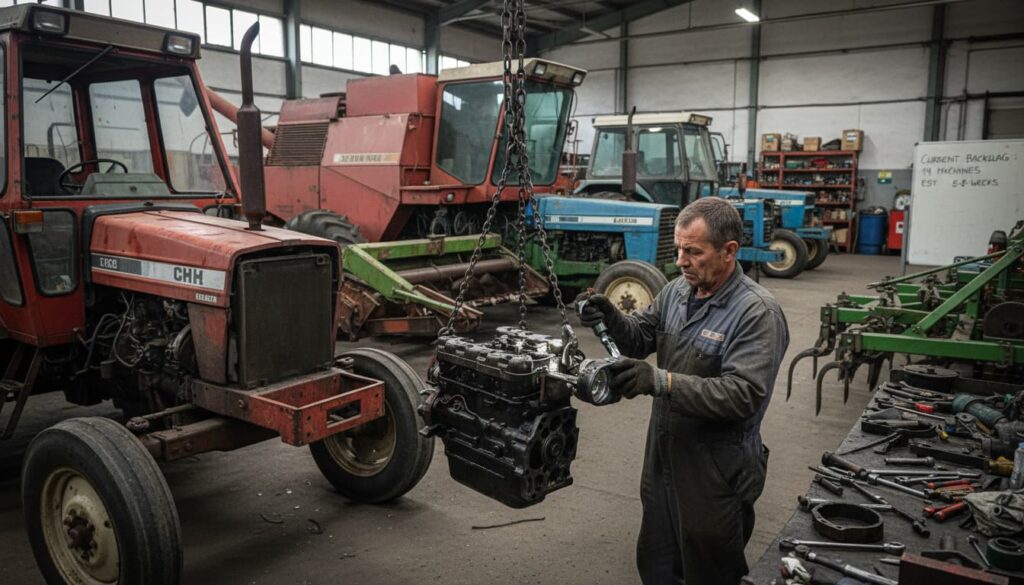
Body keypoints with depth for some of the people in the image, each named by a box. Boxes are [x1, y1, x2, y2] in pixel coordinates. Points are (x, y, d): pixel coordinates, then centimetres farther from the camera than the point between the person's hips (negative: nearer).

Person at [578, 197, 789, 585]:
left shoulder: (758, 313, -21)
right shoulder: (677, 292, 3)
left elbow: (742, 395, -29)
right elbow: (641, 338, 11)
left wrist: (661, 381, -39)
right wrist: (612, 320, -12)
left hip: (716, 474, -7)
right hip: (664, 460, 7)